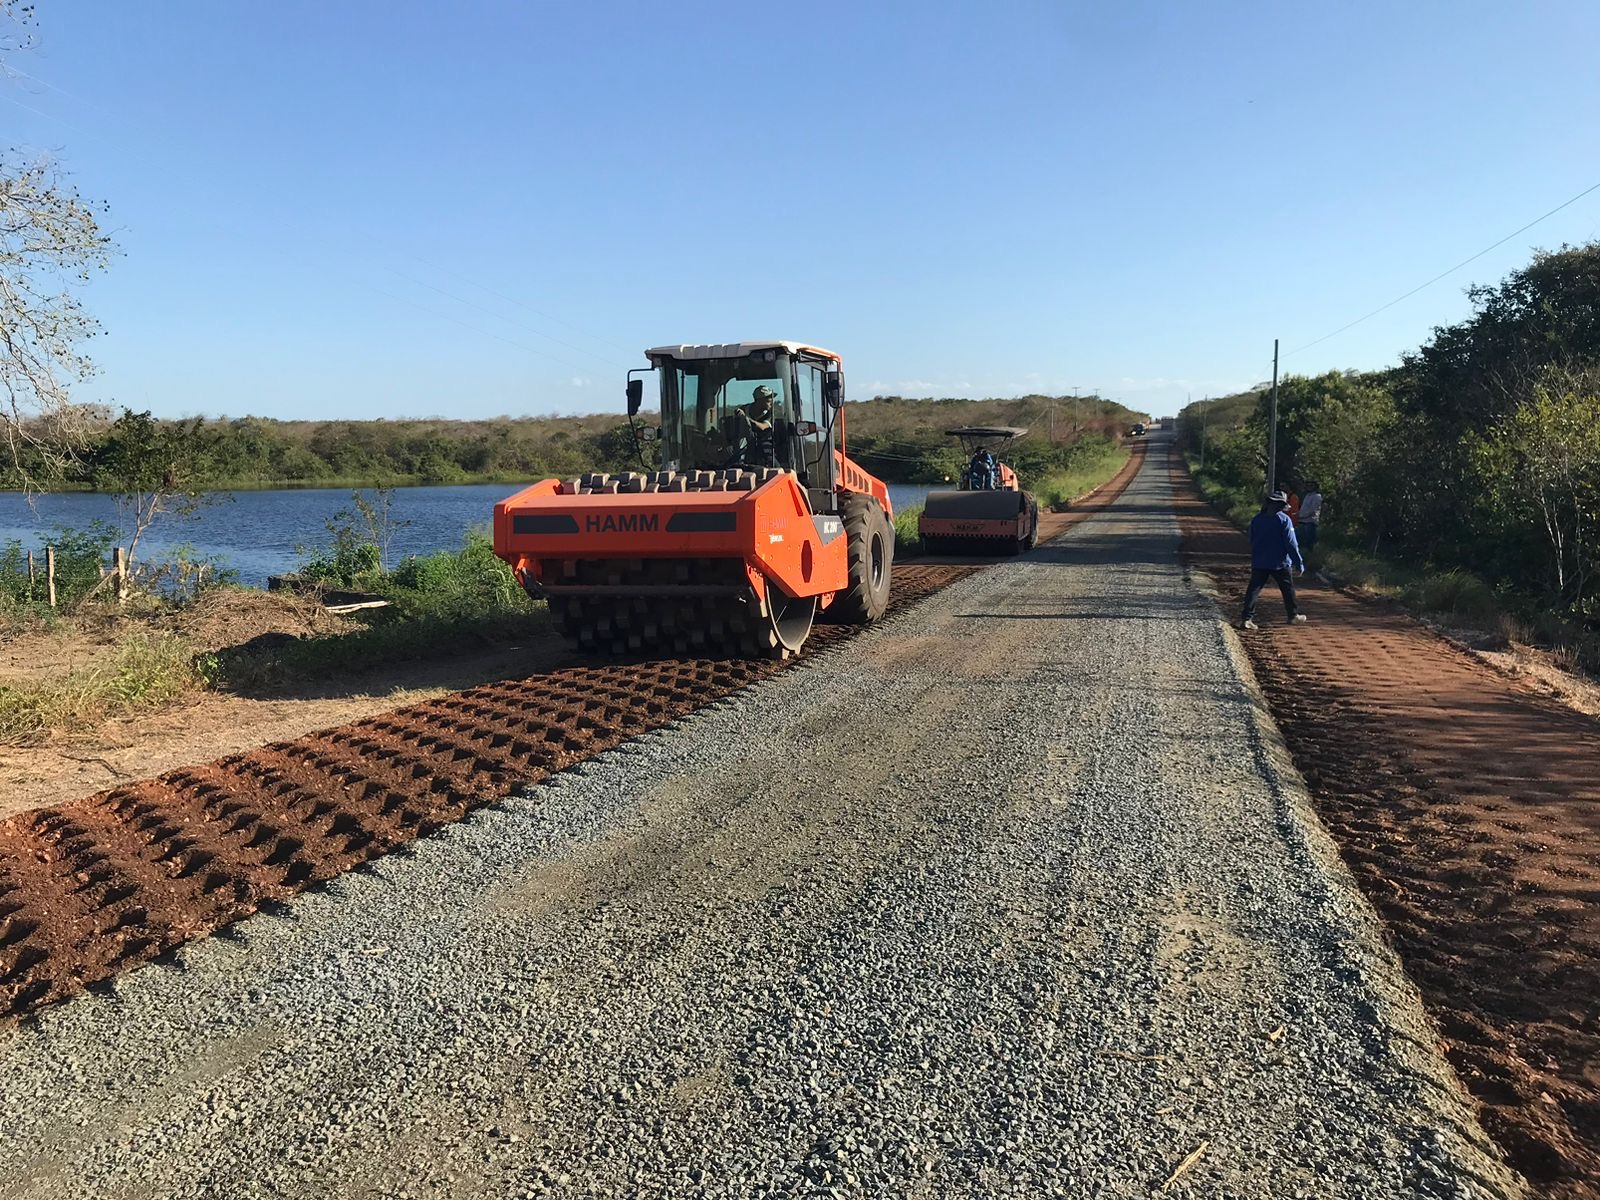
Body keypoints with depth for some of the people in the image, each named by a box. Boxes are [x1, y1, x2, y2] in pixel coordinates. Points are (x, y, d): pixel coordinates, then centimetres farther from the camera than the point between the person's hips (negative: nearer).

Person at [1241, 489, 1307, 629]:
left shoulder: (1256, 519, 5)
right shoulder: (1284, 519, -10)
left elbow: (1252, 542, 14)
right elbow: (1291, 544, -12)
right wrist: (1299, 563, -7)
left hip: (1258, 563, 3)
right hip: (1280, 563, -3)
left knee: (1253, 589, 0)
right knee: (1288, 589, 15)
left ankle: (1247, 618, -11)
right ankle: (1293, 616, 28)